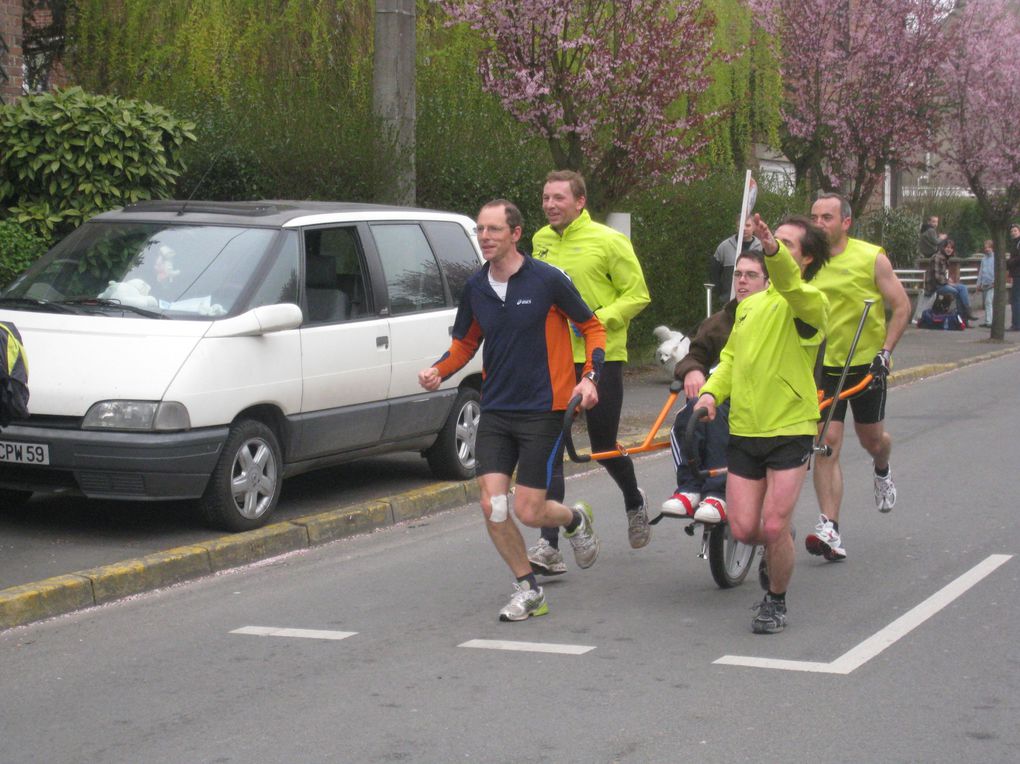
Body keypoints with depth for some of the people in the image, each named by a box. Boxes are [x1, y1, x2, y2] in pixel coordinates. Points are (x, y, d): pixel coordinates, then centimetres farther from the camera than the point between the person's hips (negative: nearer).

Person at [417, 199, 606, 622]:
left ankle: (576, 519, 30)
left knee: (529, 511, -6)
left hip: (543, 409, -4)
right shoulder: (475, 288, 4)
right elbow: (464, 343, 17)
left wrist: (589, 377, -14)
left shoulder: (547, 281, -10)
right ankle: (528, 590, 14)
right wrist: (438, 371, -3)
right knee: (492, 507, -5)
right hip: (495, 410, 5)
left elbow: (592, 328, 1)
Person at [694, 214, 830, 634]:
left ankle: (776, 601, 16)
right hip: (744, 431, 5)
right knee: (743, 529, 1)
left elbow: (792, 287, -30)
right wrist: (712, 391, 0)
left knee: (773, 528, -9)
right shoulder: (749, 304, 15)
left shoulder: (811, 304, -6)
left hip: (790, 430, -5)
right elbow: (731, 357, 20)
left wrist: (774, 251, -50)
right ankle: (780, 549, 36)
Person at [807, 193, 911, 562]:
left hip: (866, 363, -1)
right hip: (823, 366, 1)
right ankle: (830, 531, -13)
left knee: (871, 438, 14)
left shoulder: (871, 258, -9)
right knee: (826, 443, -10)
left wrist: (885, 352, -13)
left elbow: (901, 306, -5)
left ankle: (882, 472, 52)